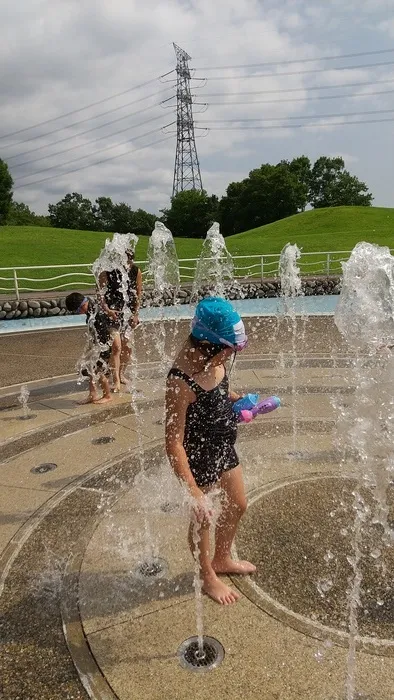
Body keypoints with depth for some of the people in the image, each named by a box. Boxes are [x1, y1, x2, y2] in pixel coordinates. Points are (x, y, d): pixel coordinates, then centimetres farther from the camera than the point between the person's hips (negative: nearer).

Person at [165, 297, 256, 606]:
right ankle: (208, 576, 43)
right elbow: (174, 443, -29)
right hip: (199, 457, -8)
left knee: (237, 505, 24)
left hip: (223, 447, 8)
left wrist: (237, 400, -5)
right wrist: (195, 493, -29)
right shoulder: (180, 382, -33)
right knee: (202, 518, 15)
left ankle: (223, 559, 51)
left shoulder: (214, 360, -9)